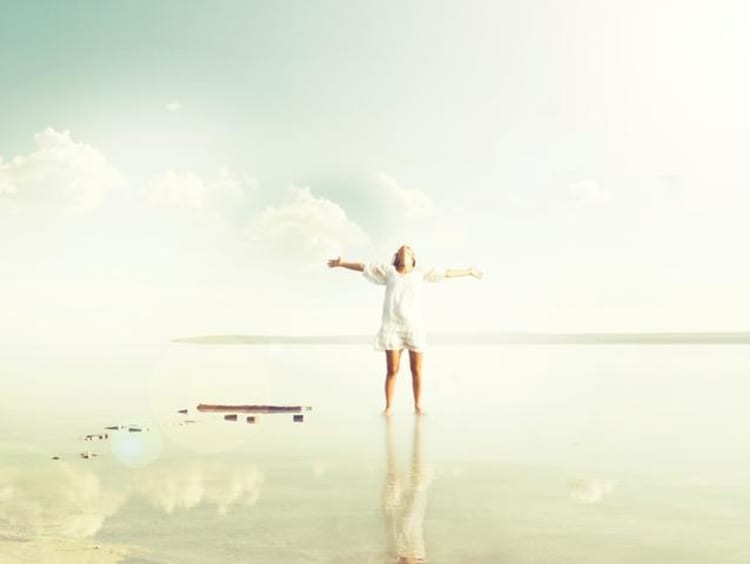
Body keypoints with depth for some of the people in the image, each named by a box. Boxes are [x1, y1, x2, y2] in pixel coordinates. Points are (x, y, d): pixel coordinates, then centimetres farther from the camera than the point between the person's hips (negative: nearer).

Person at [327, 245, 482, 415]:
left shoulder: (420, 272, 11)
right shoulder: (388, 271, 11)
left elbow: (446, 273, 17)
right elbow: (363, 267, 16)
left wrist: (469, 271, 21)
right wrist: (341, 263, 17)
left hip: (415, 326, 1)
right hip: (392, 326, -1)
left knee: (416, 370, 0)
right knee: (392, 370, -2)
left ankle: (418, 406, 11)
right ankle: (388, 406, 6)